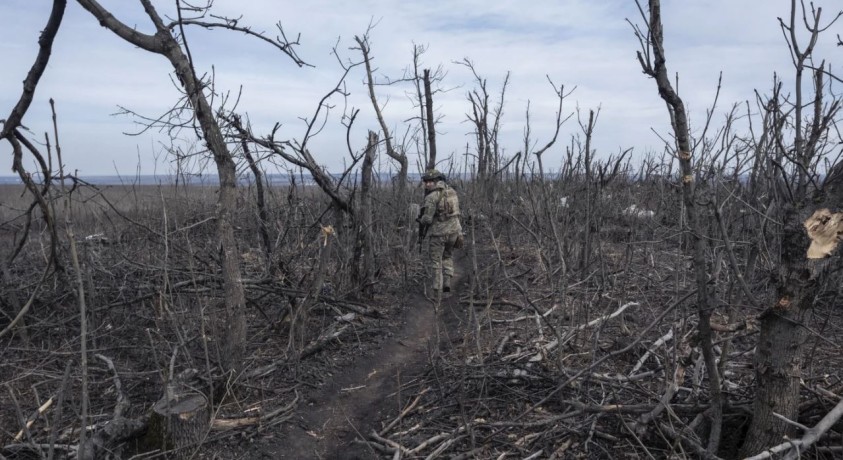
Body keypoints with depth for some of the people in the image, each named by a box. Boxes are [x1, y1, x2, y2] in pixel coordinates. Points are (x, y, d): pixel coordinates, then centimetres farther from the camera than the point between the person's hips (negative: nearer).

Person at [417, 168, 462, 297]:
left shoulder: (431, 197, -18)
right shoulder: (451, 191, 6)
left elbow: (427, 219, -19)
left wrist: (422, 221, 3)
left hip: (438, 233, -6)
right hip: (453, 231, 6)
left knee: (435, 261, 9)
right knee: (447, 256, 27)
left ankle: (437, 290, 7)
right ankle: (447, 282, 14)